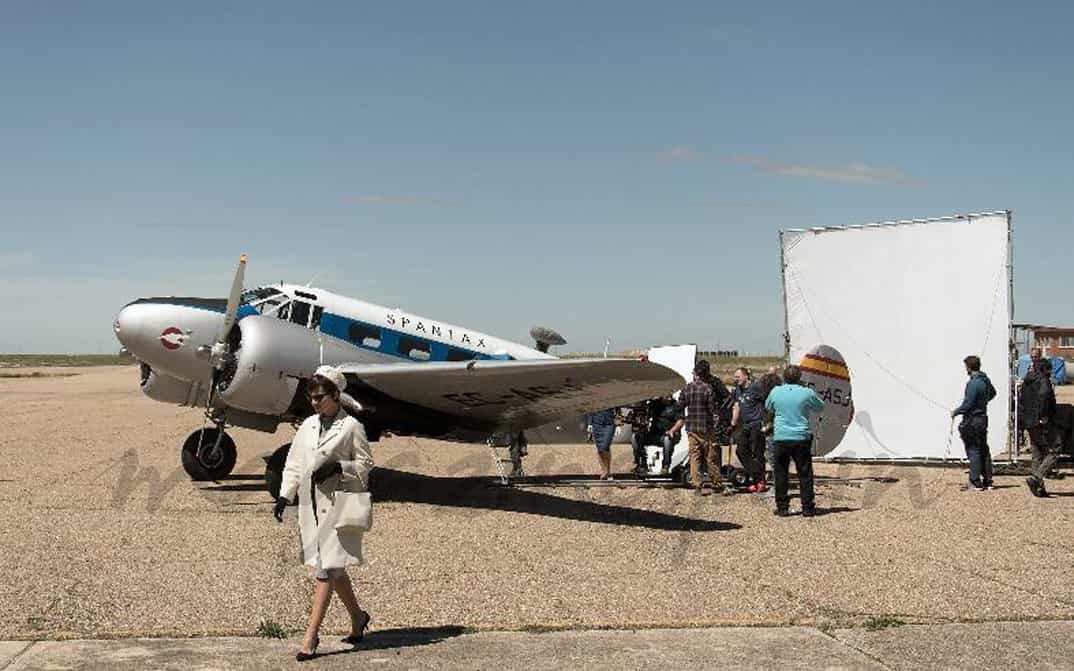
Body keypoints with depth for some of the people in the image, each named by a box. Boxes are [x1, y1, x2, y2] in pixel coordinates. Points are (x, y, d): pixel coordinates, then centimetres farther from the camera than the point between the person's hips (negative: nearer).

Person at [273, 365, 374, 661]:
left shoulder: (351, 426, -5)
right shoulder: (308, 425, 11)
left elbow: (365, 463, -1)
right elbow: (294, 464, 13)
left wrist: (337, 467, -16)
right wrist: (284, 496, 4)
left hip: (337, 504, -6)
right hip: (311, 504, 6)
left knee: (326, 569, -9)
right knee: (331, 567, 13)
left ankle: (311, 637, -8)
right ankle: (357, 617, 33)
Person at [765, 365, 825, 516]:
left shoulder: (776, 392, -2)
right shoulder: (807, 393, -6)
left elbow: (768, 407, 17)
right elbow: (820, 407, 12)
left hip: (780, 438, 1)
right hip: (801, 438, 0)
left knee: (781, 474, 8)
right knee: (805, 474, 8)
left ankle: (782, 507, 9)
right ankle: (807, 508, 10)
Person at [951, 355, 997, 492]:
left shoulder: (973, 383, -21)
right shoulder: (985, 379, 7)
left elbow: (968, 404, -21)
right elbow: (992, 393, 27)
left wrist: (955, 412, -6)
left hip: (972, 420, -9)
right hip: (983, 417, 9)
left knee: (973, 451, -4)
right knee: (984, 450, 14)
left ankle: (975, 483, -2)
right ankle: (987, 481, 19)